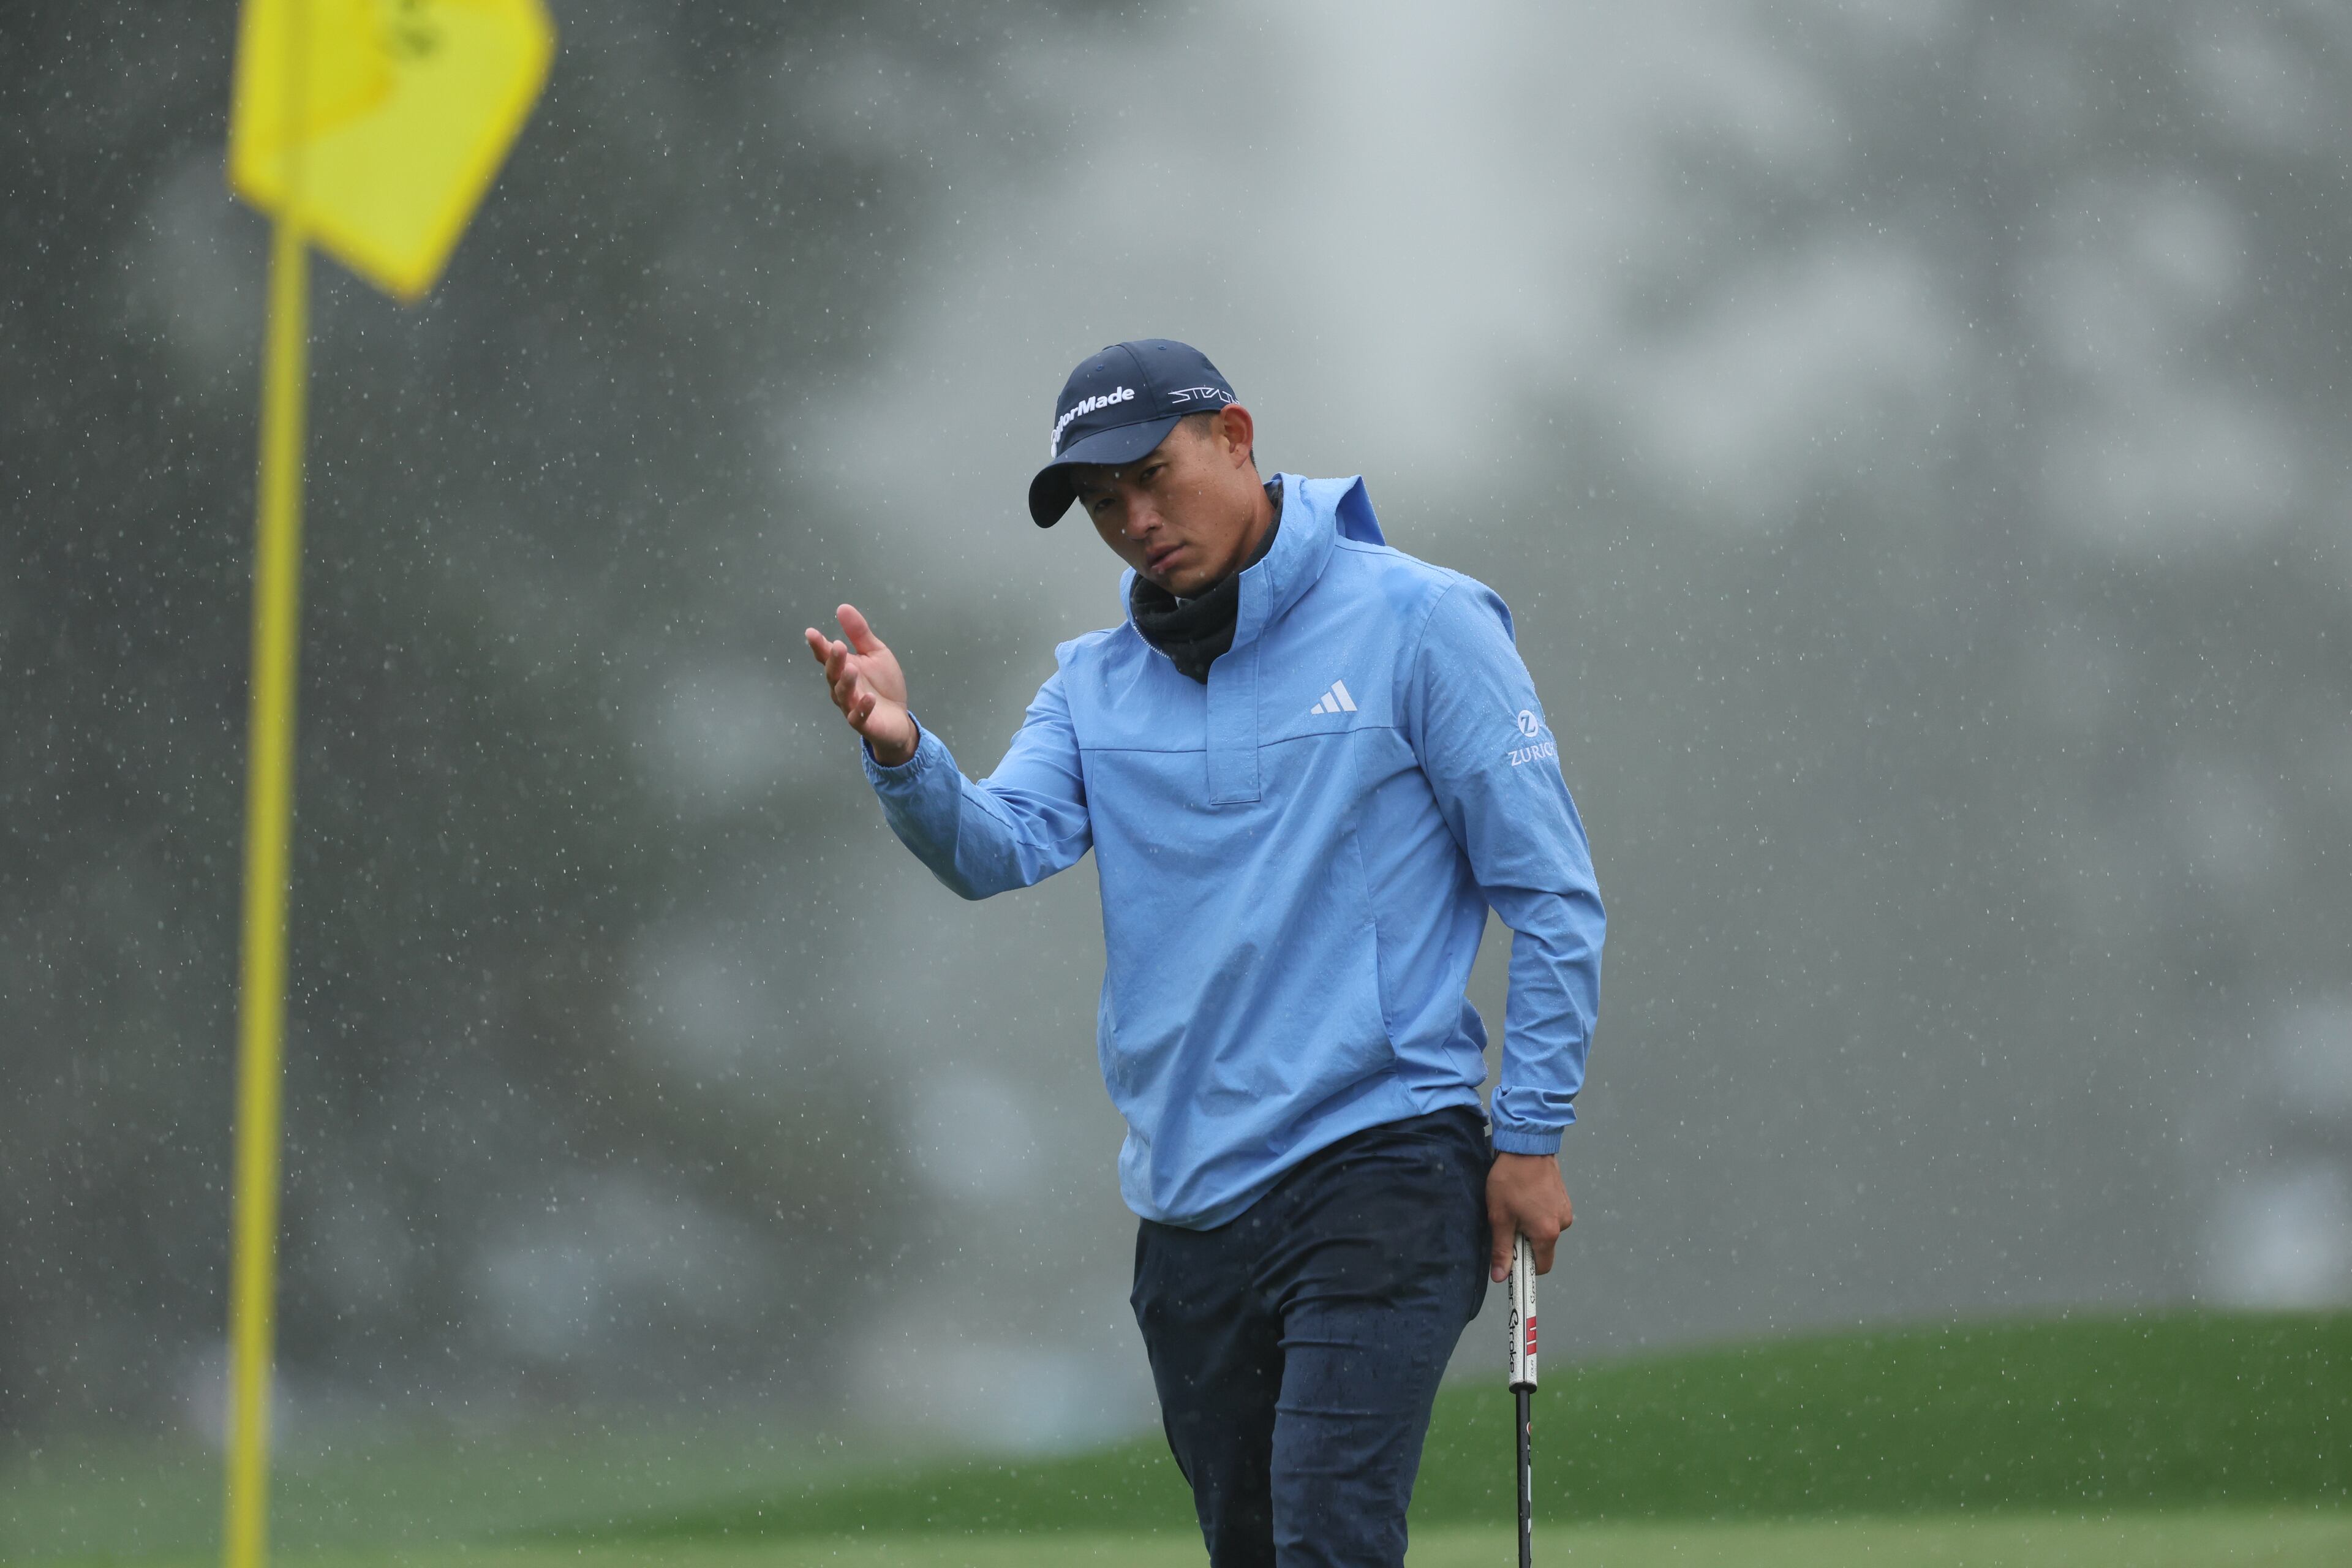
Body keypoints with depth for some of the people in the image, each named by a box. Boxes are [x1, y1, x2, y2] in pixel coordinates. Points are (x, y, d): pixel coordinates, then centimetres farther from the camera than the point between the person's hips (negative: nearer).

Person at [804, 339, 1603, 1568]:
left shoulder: (1415, 625, -2)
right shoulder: (1097, 684, 13)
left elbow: (1550, 894, -2)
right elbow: (1001, 846, -4)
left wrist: (1531, 1139, -6)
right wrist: (903, 758, -25)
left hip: (1379, 1169, -6)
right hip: (1188, 1209, 6)